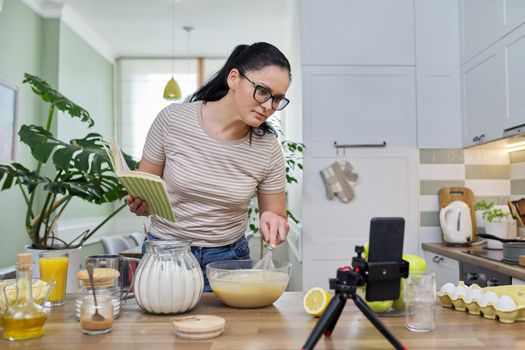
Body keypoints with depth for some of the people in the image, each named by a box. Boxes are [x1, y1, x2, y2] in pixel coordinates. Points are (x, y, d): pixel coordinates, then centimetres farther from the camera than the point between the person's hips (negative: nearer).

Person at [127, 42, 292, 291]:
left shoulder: (267, 148, -11)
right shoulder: (172, 119, -13)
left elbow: (277, 215, -1)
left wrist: (272, 220, -24)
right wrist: (139, 203, -24)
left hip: (228, 260, 1)